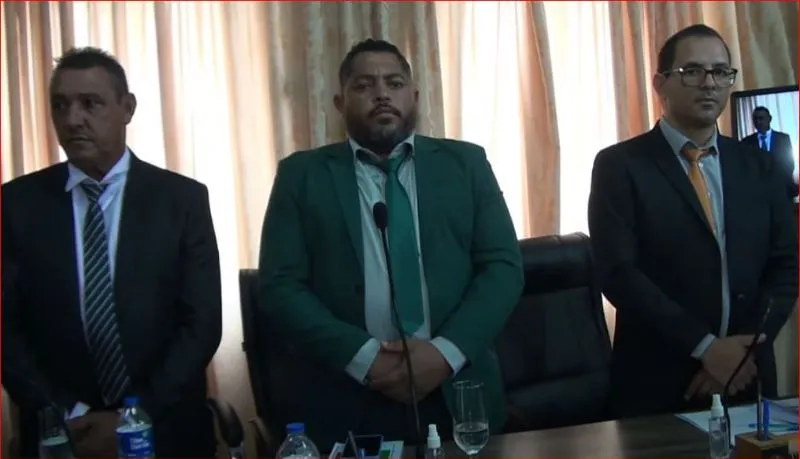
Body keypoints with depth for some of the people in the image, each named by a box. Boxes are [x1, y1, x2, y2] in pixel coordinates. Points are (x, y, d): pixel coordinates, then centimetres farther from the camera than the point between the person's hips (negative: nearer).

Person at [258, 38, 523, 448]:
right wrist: (364, 357, -15)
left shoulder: (465, 162, 6)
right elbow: (280, 287, -4)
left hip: (457, 395, 2)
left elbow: (503, 266, 1)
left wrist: (446, 352, -13)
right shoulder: (301, 174, 3)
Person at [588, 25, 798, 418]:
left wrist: (747, 348, -10)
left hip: (747, 378, 4)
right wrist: (705, 347, -18)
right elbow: (618, 273, -13)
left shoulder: (758, 167, 8)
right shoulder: (619, 165, -6)